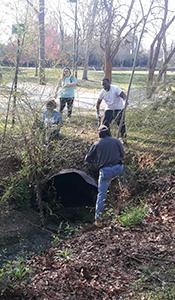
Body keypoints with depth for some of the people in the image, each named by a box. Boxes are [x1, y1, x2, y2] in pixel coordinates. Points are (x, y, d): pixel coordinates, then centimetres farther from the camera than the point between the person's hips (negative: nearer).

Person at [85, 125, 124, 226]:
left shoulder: (97, 144, 4)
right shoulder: (116, 141, 6)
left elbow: (87, 159, 11)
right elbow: (122, 155, 15)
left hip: (105, 170, -1)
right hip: (118, 168, 1)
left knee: (101, 193, 7)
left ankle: (98, 217, 3)